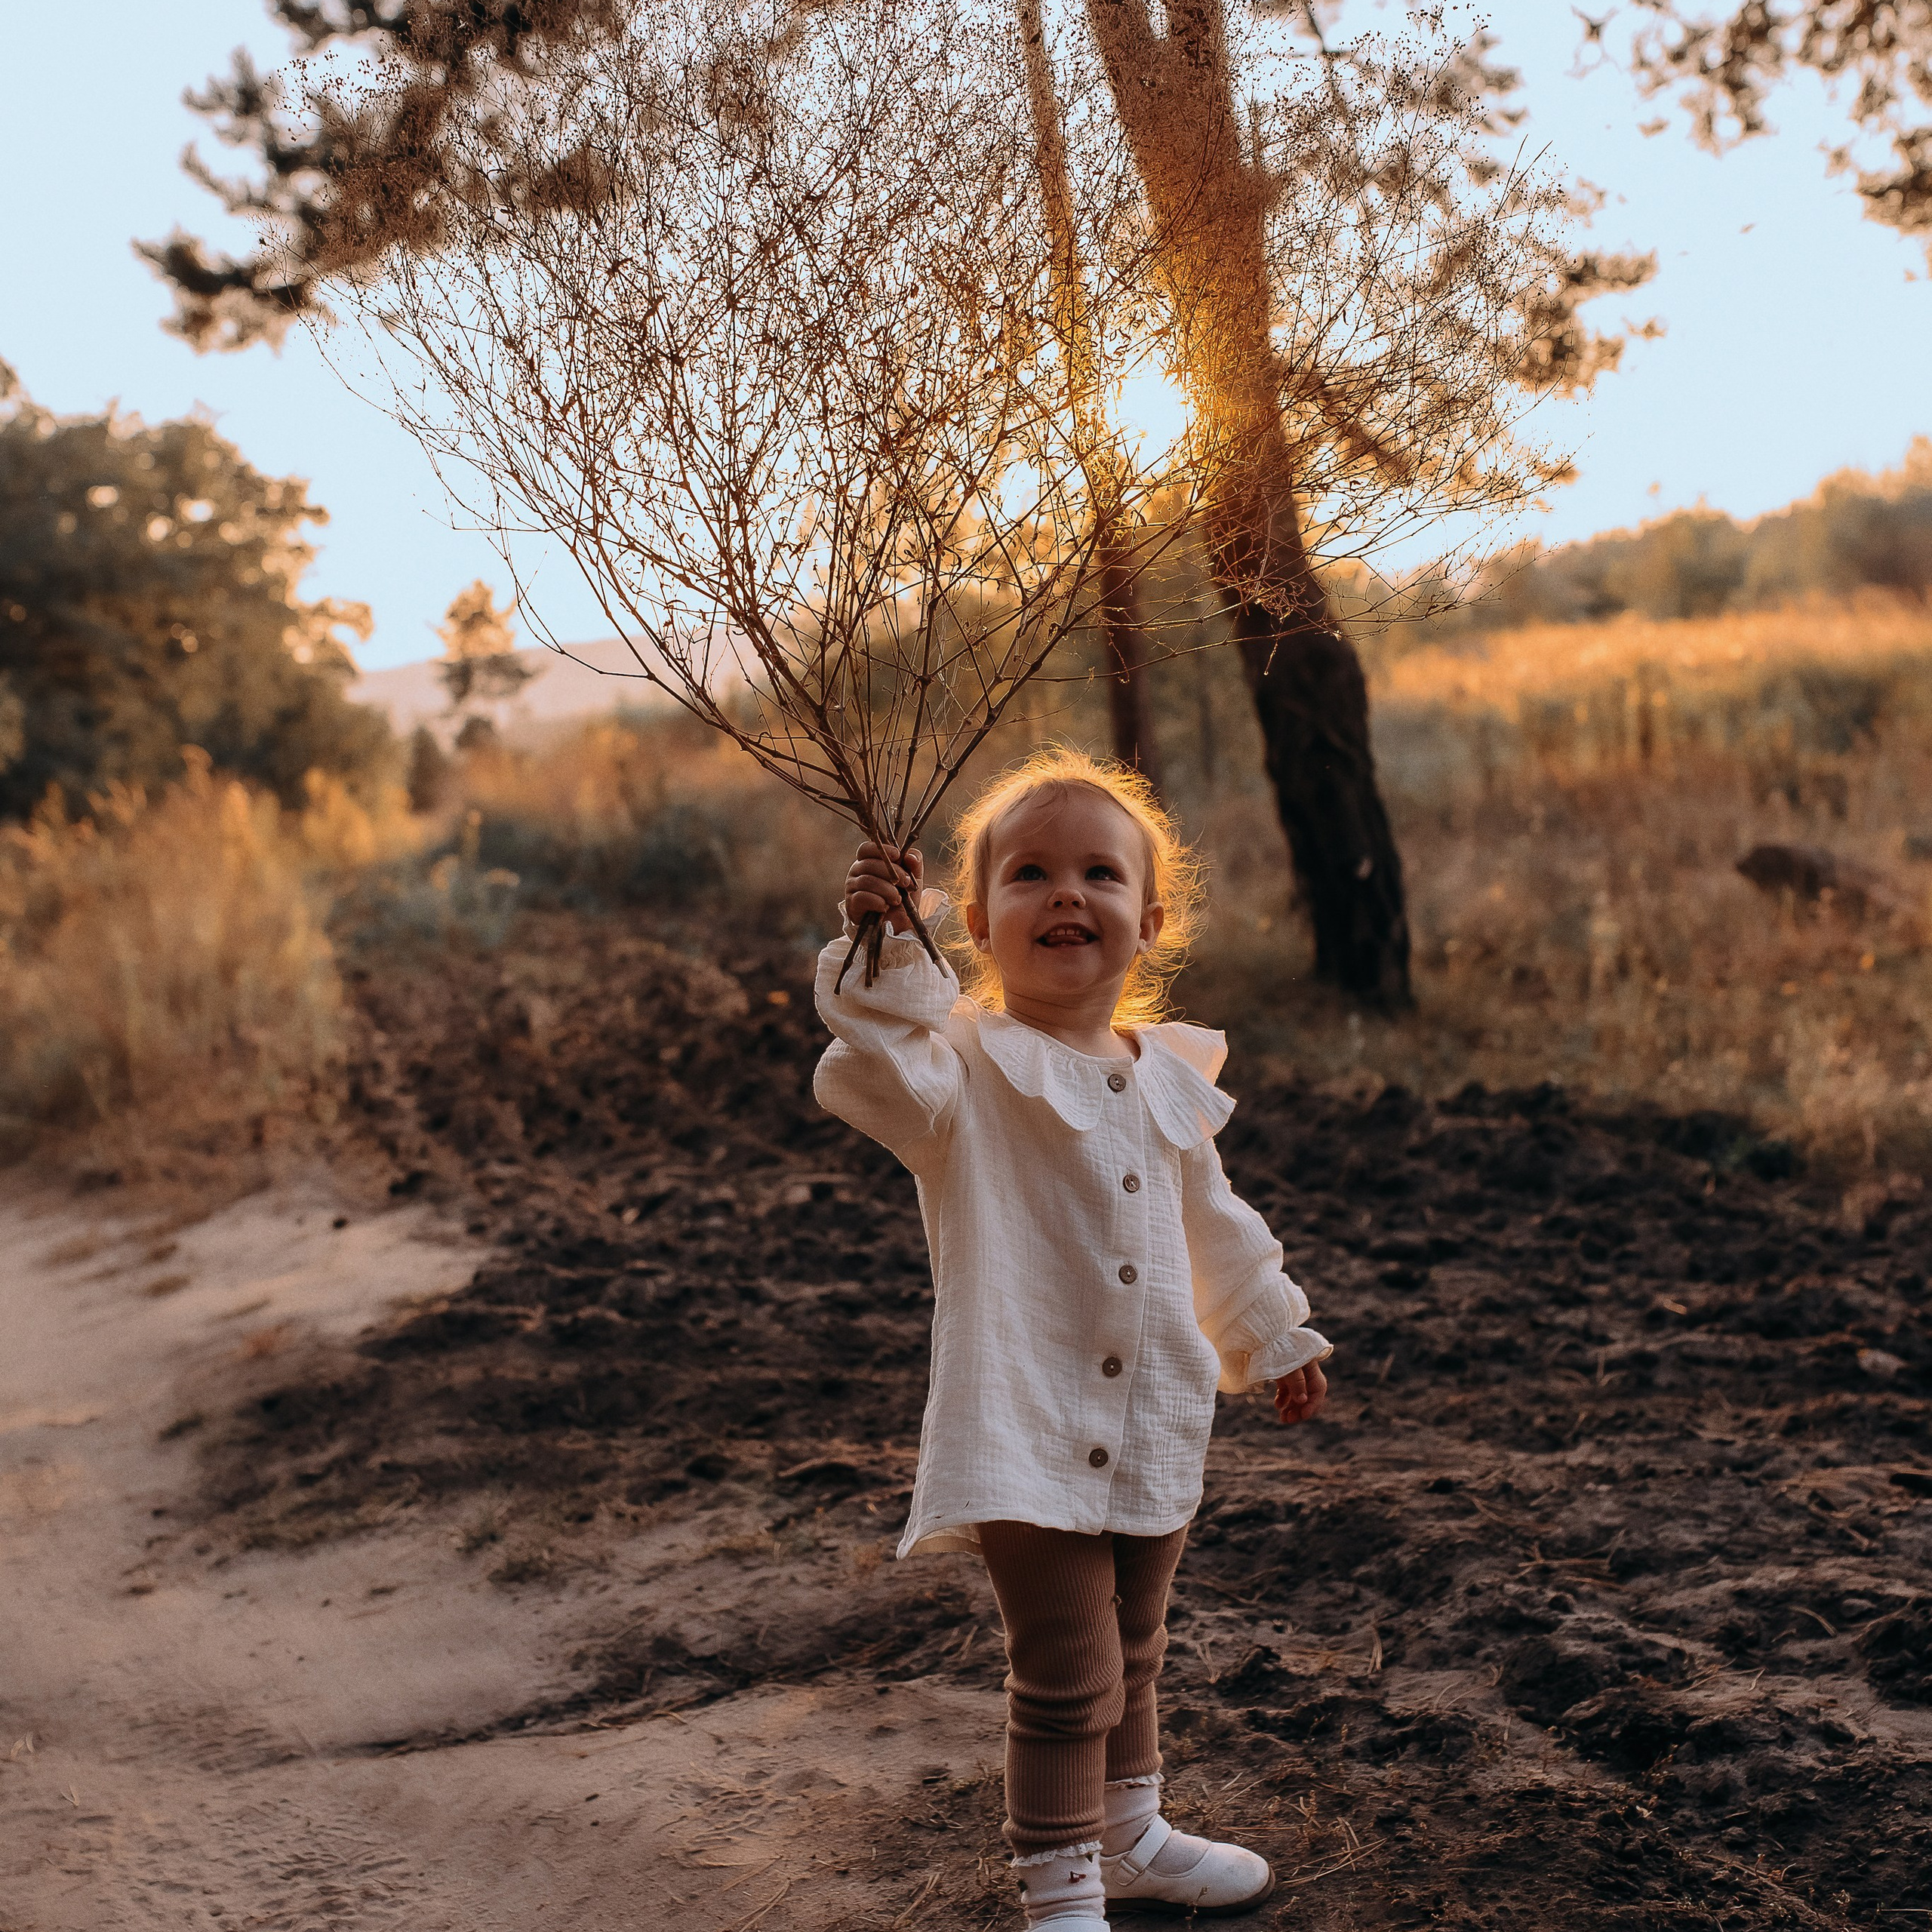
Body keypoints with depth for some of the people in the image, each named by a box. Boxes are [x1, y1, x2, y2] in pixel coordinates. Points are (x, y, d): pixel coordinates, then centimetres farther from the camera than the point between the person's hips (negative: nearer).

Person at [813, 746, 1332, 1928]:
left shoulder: (1167, 1079, 7)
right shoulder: (968, 1064, -13)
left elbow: (1215, 1228, 21)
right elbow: (872, 1076, -35)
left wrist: (1274, 1339, 28)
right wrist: (885, 953, -48)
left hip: (1156, 1427, 7)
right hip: (1026, 1429, -6)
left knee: (1132, 1655, 23)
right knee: (1067, 1676, -3)